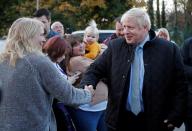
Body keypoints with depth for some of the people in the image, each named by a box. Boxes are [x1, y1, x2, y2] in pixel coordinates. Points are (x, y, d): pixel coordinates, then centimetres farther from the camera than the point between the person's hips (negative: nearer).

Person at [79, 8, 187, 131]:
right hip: (120, 119, 2)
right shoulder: (115, 46, 2)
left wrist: (175, 117, -6)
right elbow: (95, 70, 7)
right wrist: (87, 85, -14)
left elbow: (180, 86, 0)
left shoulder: (169, 50, -4)